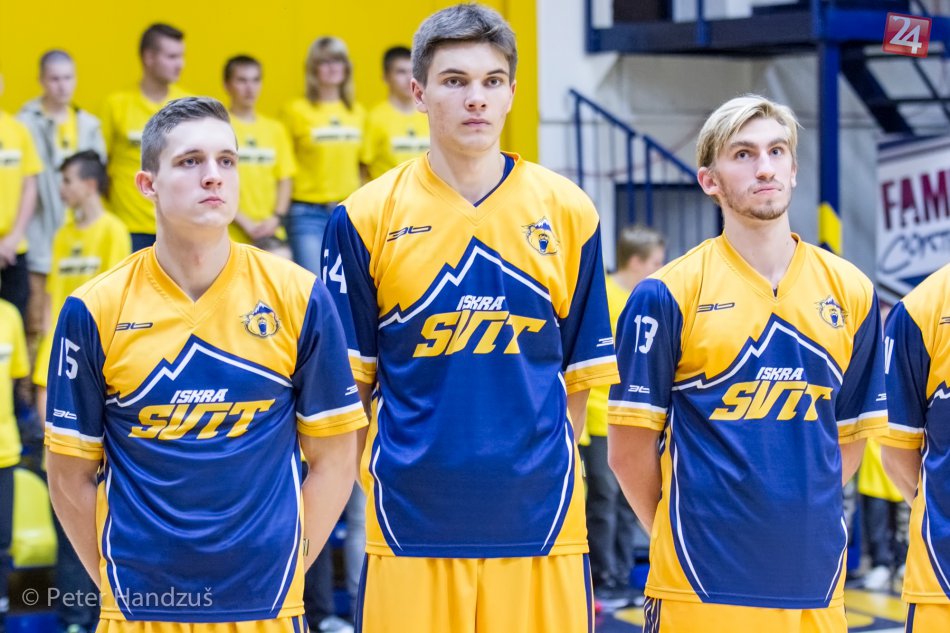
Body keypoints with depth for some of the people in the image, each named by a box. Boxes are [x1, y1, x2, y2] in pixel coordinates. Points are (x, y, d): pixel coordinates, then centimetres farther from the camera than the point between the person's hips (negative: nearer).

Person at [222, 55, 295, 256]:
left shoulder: (275, 129, 12)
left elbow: (285, 179, 12)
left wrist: (277, 218, -5)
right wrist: (245, 223, -13)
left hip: (270, 236, 4)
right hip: (231, 239, -4)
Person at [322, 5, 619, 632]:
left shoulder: (567, 212, 5)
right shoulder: (366, 218, 1)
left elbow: (580, 375, 9)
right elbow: (348, 385, 5)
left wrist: (541, 474, 4)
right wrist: (388, 477, 0)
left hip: (538, 528, 1)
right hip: (412, 533, -1)